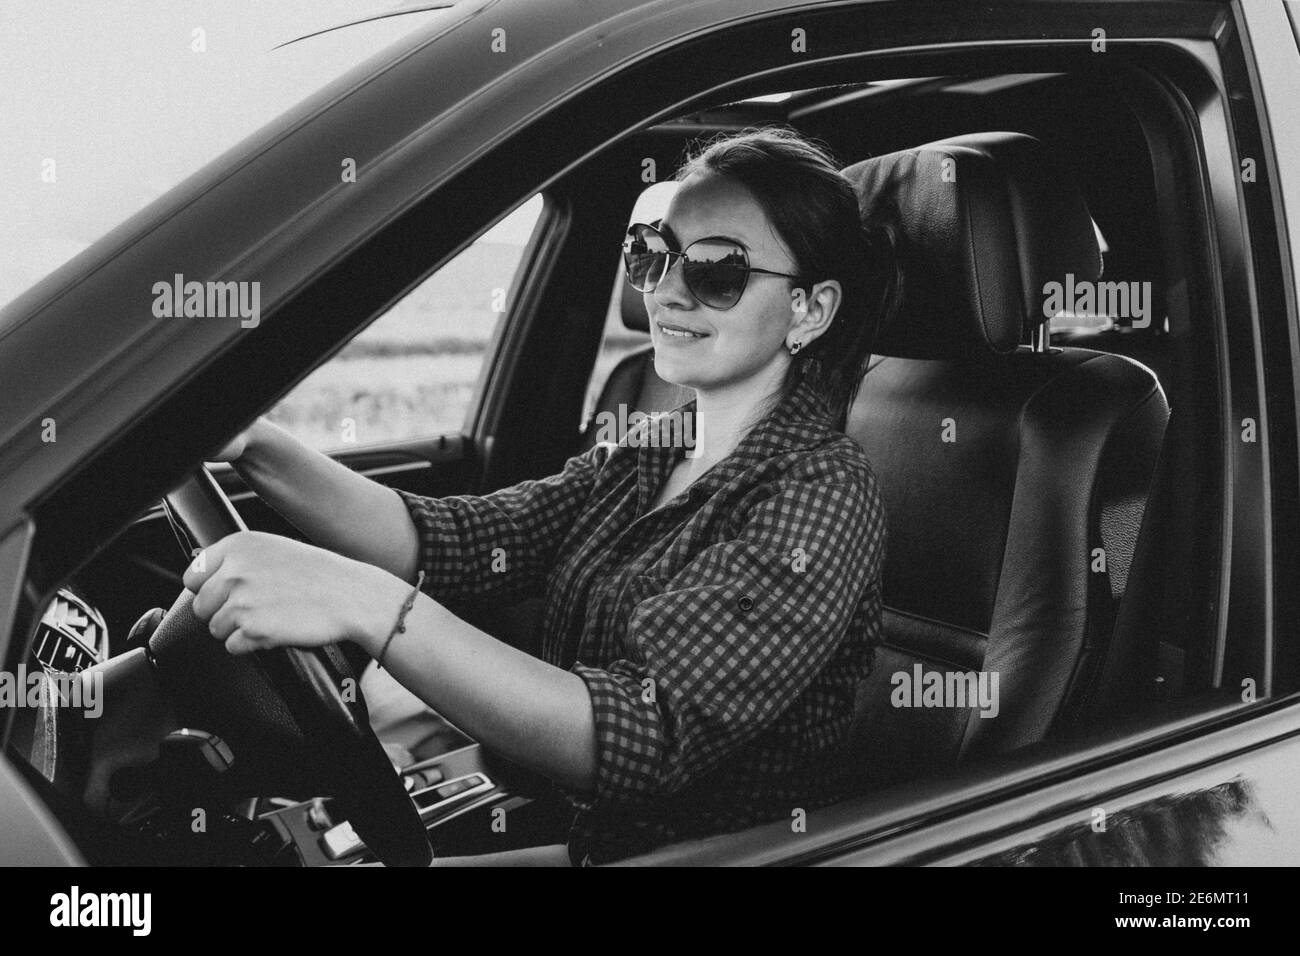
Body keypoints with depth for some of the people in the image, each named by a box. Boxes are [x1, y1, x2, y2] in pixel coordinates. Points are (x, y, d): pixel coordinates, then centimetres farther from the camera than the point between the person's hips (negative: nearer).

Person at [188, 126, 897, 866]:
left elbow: (648, 737, -31)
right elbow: (445, 540, -7)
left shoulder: (823, 495, -19)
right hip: (595, 836, 6)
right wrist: (249, 442, -22)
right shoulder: (650, 456, 6)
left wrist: (369, 606, -39)